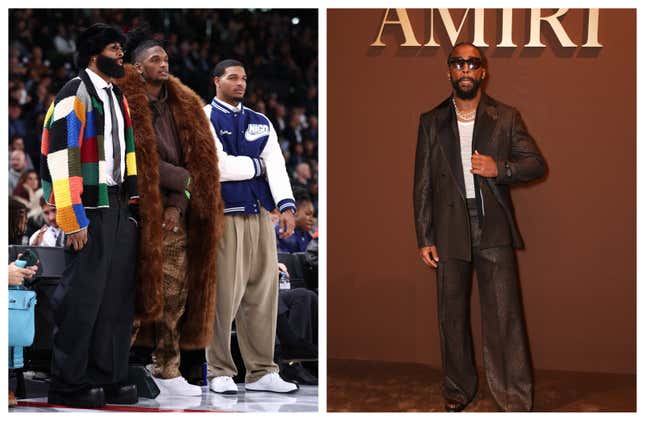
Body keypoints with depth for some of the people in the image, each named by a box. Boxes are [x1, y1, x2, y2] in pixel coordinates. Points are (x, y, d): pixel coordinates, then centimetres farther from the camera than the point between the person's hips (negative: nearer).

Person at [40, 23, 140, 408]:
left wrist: (132, 204, 13)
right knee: (83, 296, -6)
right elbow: (61, 159, -15)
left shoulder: (118, 97, 18)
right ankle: (68, 384, 2)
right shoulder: (75, 94, -9)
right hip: (91, 210, -8)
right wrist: (75, 221, -19)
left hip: (121, 208, 8)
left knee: (119, 295, 10)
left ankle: (110, 377, 17)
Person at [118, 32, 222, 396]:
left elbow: (196, 160, 6)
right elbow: (139, 161, -15)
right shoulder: (127, 105, -8)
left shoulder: (182, 107, 11)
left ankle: (166, 371, 10)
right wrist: (185, 180, -9)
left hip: (174, 216, 6)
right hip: (141, 213, -6)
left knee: (175, 294, 4)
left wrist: (177, 206, -7)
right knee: (137, 291, -6)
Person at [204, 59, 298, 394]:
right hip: (224, 215, -5)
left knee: (263, 294, 5)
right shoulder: (204, 119, 1)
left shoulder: (261, 123, 17)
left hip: (260, 214, 5)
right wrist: (258, 165, 1)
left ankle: (261, 371, 12)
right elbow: (218, 166, -12)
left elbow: (276, 165, 5)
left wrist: (286, 205, -10)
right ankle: (220, 372, 5)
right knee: (225, 295, -5)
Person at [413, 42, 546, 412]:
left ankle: (516, 400, -2)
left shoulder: (506, 118, 6)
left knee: (505, 315, -5)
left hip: (494, 228, -2)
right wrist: (425, 238, 1)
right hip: (450, 230, 2)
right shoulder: (432, 122, 8)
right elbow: (423, 184, 6)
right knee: (452, 315, 9)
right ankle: (458, 389, 22)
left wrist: (499, 168, -15)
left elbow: (537, 163, 4)